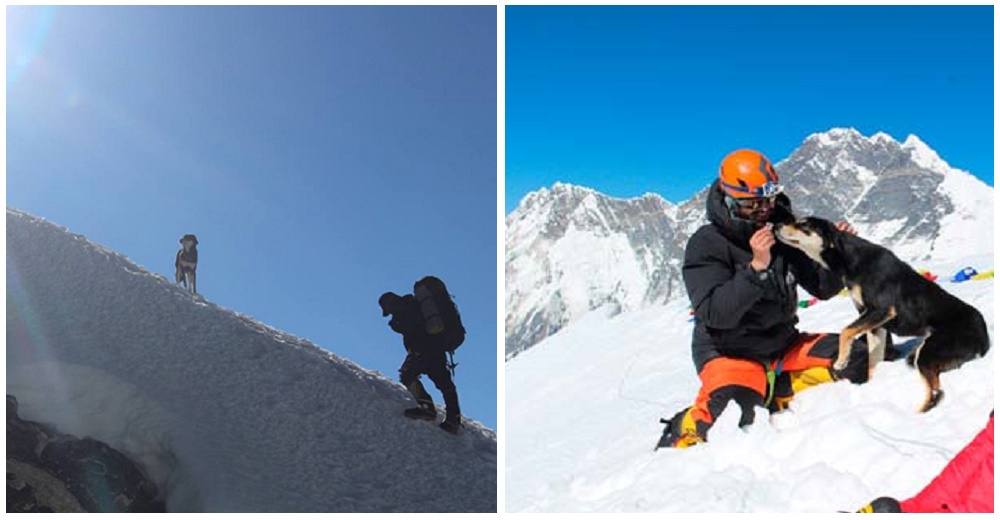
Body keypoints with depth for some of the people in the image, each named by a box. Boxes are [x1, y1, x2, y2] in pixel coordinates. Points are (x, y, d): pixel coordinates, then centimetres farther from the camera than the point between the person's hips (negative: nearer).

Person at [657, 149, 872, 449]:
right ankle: (683, 431, -2)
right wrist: (756, 267, -37)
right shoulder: (706, 245, -16)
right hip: (730, 352, -6)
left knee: (857, 358, -7)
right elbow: (715, 314, -28)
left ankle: (774, 394, -2)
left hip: (783, 344, 7)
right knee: (735, 415, -33)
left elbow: (823, 288, 7)